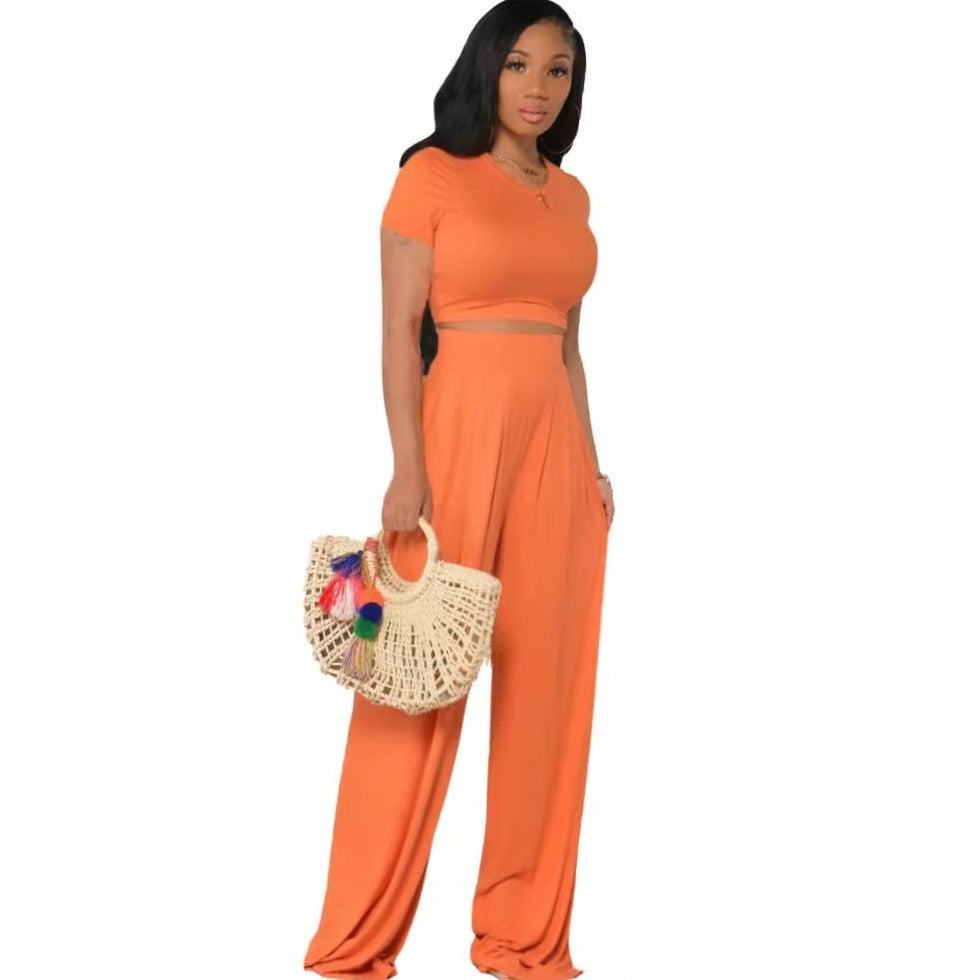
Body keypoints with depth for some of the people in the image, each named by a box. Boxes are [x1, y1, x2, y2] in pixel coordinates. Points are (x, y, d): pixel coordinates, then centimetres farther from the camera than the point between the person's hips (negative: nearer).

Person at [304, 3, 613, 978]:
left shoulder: (571, 196, 15)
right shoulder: (432, 174, -3)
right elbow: (400, 330, -8)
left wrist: (591, 461, 13)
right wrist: (409, 467, -16)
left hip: (555, 441, 6)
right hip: (458, 429, -6)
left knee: (544, 681, 6)